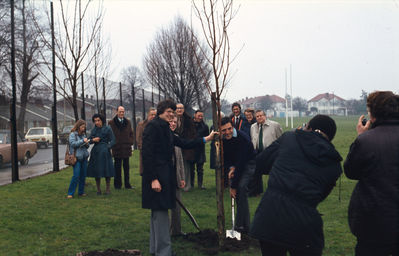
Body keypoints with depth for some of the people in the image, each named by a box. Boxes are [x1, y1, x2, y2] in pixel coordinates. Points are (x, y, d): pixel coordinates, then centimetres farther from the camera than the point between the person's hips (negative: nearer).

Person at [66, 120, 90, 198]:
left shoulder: (83, 134, 14)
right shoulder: (72, 134, -3)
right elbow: (73, 143, -16)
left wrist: (87, 143, -1)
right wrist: (82, 141, -18)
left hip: (84, 157, 6)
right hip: (76, 157, -6)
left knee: (83, 175, 8)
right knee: (76, 176, -10)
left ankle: (81, 192, 18)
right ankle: (70, 193, -4)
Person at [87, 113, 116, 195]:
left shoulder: (107, 129, -2)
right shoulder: (94, 129, 13)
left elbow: (112, 141, -3)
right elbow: (89, 140, 17)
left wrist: (108, 147, -18)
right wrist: (93, 140, -5)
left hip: (104, 151, -5)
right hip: (95, 152, 5)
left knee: (106, 170, -2)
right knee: (96, 170, 5)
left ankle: (108, 188, 10)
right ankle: (98, 189, 16)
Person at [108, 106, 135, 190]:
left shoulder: (127, 122, 11)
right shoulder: (111, 123, -1)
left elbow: (131, 134, 15)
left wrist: (130, 142, 3)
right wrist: (113, 144, -6)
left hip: (126, 148, 3)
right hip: (117, 148, -3)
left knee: (126, 167, 9)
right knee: (117, 167, 3)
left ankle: (127, 184, 15)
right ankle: (117, 184, 10)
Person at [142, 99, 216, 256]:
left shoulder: (165, 129, 17)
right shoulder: (153, 126, -12)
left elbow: (183, 144, 19)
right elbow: (147, 154, -18)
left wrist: (205, 139, 15)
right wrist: (153, 179, -22)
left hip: (164, 176, 10)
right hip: (156, 176, -10)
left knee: (157, 213, 17)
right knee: (161, 213, -5)